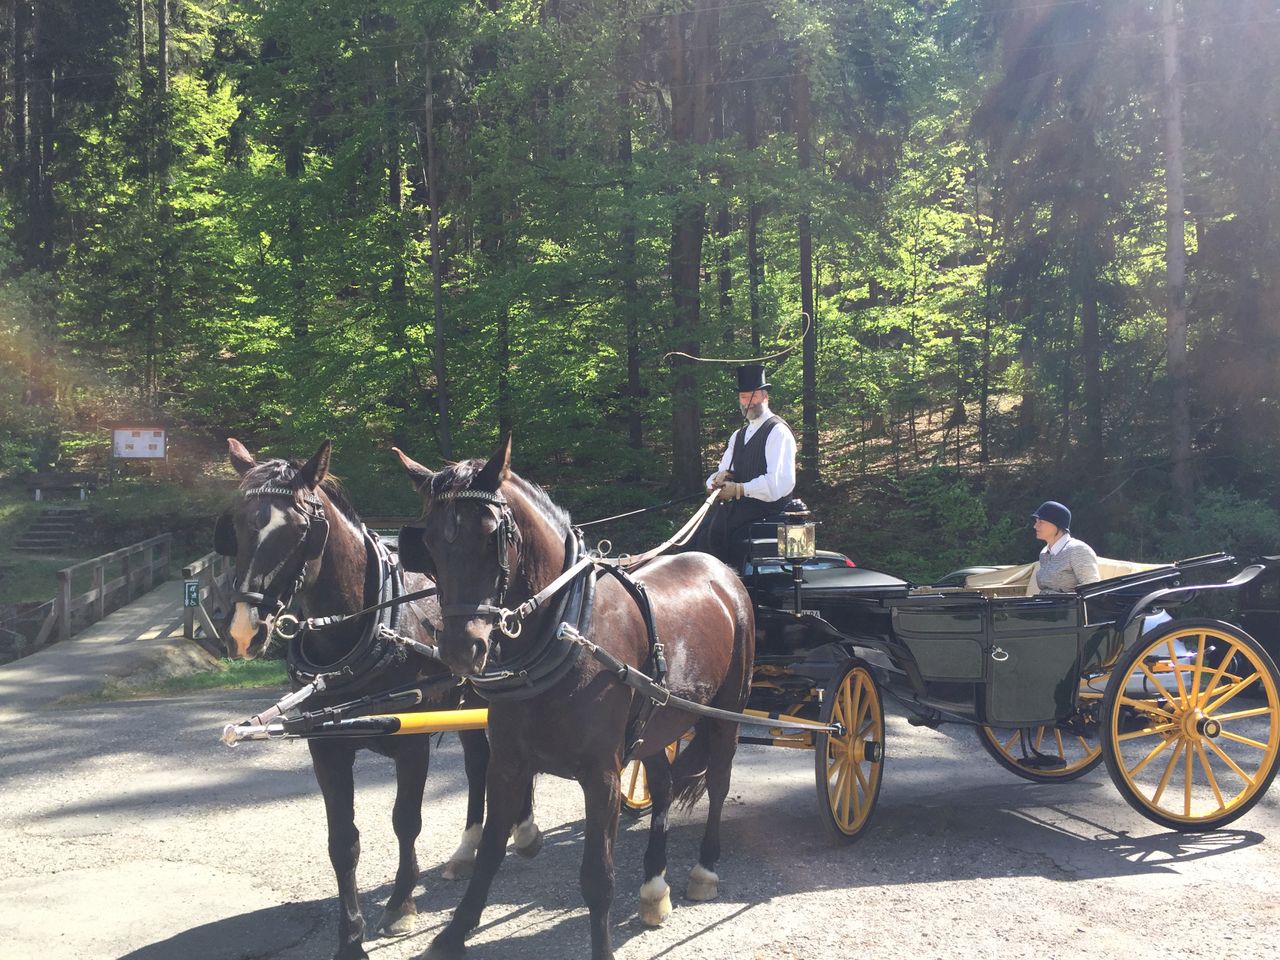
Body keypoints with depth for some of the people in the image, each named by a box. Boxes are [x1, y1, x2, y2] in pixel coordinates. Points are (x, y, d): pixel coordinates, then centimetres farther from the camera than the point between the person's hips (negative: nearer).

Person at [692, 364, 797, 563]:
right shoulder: (738, 435, 22)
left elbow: (780, 483, -17)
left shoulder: (778, 432, -5)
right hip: (736, 505, 7)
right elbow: (718, 476, 20)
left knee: (716, 532, -29)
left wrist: (739, 489, -17)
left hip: (766, 507, -7)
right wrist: (721, 477, -4)